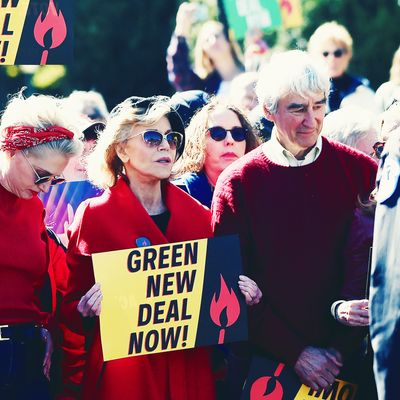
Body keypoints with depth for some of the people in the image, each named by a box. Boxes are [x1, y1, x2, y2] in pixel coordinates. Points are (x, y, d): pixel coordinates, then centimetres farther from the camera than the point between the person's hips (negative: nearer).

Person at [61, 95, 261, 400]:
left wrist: (239, 293, -3)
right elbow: (70, 306, 0)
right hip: (121, 369, -4)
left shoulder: (199, 216, 9)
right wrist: (89, 306, -20)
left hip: (189, 371, 4)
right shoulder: (94, 215, -2)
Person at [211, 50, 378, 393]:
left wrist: (343, 346, -10)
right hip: (270, 362, -1)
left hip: (348, 360, 1)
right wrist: (295, 353, -10)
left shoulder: (360, 171, 1)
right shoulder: (238, 183, -3)